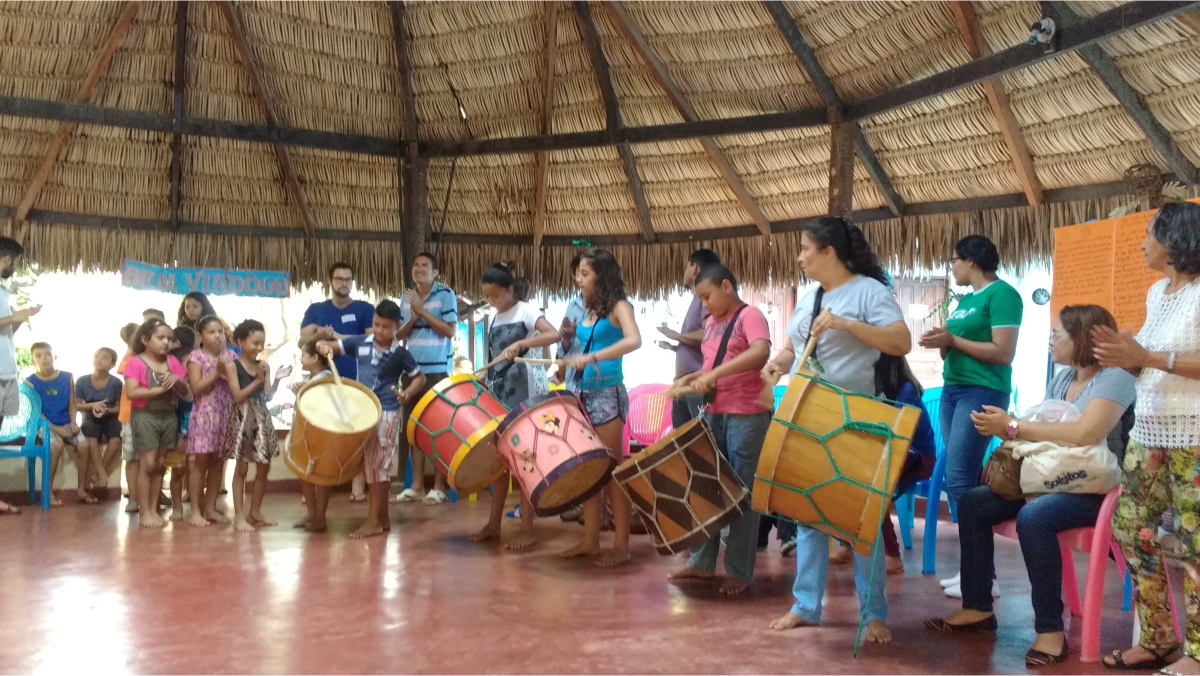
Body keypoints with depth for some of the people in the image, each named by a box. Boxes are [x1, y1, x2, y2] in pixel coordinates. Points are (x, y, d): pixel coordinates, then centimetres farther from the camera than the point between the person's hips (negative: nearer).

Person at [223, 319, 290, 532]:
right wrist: (258, 381, -19)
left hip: (262, 418, 5)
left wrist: (276, 379, -8)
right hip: (243, 419, -5)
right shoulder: (232, 365, -6)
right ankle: (239, 516, 4)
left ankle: (255, 512, 21)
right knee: (241, 469, -1)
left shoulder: (264, 366, 7)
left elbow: (268, 397, 6)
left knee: (263, 468, 8)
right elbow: (238, 397, -13)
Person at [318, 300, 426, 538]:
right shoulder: (360, 343, 2)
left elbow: (420, 377, 4)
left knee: (378, 466, -3)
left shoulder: (400, 353, -7)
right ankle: (382, 517, 21)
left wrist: (408, 393, -14)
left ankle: (374, 520, 3)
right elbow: (326, 345, 5)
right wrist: (324, 347, -18)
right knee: (371, 465, 11)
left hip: (386, 414, -5)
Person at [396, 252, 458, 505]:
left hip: (438, 371, -5)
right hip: (412, 371, 5)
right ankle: (417, 485, 15)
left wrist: (422, 311, -14)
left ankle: (439, 486, 5)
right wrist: (412, 319, -8)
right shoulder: (406, 298, 11)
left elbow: (450, 331, -11)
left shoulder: (446, 295, -4)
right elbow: (399, 335, 11)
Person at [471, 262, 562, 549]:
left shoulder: (525, 311, -8)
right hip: (497, 396, 7)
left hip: (522, 398, -7)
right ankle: (494, 523, 20)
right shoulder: (494, 319, 13)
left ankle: (527, 529, 2)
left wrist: (519, 344, -34)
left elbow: (554, 335, -25)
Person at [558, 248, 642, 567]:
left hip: (608, 395, -7)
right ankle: (590, 540, 18)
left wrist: (591, 358, -33)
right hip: (584, 394, 8)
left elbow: (634, 340, -27)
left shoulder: (618, 306, -8)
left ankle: (622, 546, 4)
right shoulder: (589, 311, 14)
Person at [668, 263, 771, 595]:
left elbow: (761, 352, -27)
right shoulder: (711, 323, 16)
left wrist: (713, 375, -31)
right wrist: (691, 378, 4)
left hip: (746, 417, -8)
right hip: (714, 415, 8)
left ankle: (739, 571, 8)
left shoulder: (750, 315, -9)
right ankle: (702, 561, 23)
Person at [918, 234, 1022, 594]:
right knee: (964, 479, 6)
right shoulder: (964, 300, 19)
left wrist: (952, 340, -13)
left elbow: (1003, 353, -17)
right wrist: (941, 341, -1)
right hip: (953, 389, 9)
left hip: (983, 392, -9)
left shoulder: (1002, 294, -8)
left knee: (959, 478, -13)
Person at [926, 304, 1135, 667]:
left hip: (1095, 489, -9)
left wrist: (1013, 427, -24)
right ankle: (978, 607, 1)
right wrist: (1003, 428, -10)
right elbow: (1043, 431, 11)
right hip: (1050, 480, 9)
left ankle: (1051, 629, -24)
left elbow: (1086, 434, -29)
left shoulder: (1115, 378, -14)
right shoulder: (1061, 378, 13)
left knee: (1033, 517, -35)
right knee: (972, 503, -5)